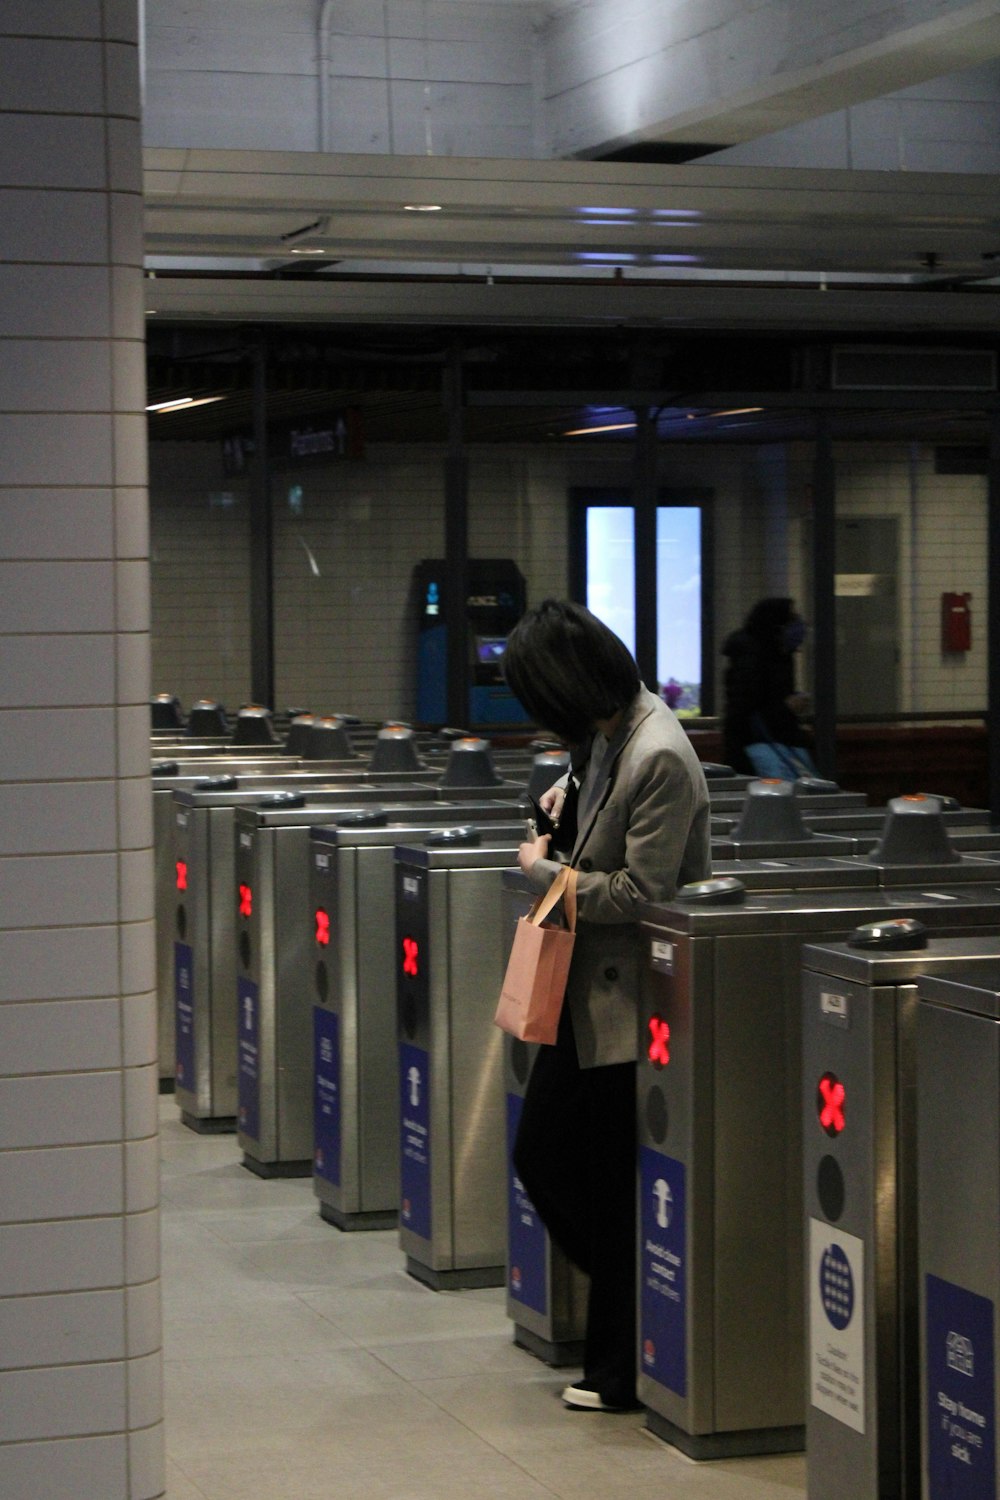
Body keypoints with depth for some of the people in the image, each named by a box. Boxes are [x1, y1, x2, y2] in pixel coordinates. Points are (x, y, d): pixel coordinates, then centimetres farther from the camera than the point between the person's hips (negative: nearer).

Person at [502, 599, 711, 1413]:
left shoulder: (660, 757, -23)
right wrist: (568, 794, 8)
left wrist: (543, 872, -11)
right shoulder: (606, 733, 4)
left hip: (632, 1004, -10)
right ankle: (627, 1319, 26)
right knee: (541, 1155, 13)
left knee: (616, 1193, 0)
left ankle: (623, 1373, 13)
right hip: (585, 990, 10)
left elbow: (639, 891, -23)